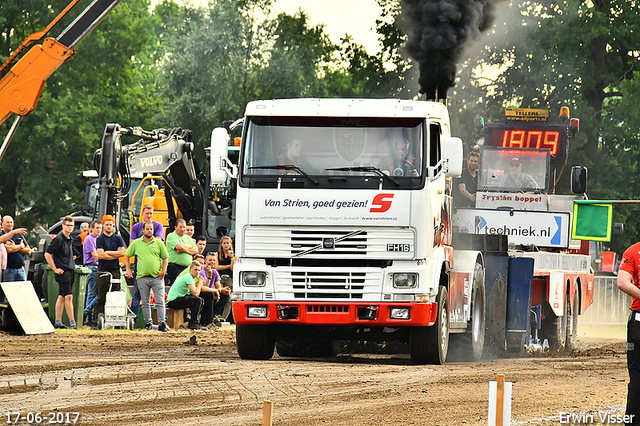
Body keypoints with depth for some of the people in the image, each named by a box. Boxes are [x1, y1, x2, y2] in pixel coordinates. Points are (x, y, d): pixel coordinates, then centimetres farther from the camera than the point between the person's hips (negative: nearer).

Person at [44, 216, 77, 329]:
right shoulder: (59, 239, -12)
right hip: (62, 272, -8)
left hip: (70, 271, 8)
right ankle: (72, 322, -15)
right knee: (68, 296, -13)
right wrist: (55, 269, -14)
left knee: (62, 297, 10)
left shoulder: (70, 239, 15)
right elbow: (47, 254, -15)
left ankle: (58, 321, 14)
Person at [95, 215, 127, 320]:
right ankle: (99, 319, -2)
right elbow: (100, 255, -9)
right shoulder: (100, 239, 4)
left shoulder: (118, 238, 12)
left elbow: (123, 252, -2)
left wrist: (108, 253, -6)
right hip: (103, 271, -2)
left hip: (115, 271, 2)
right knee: (101, 298, -4)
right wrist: (115, 255, -6)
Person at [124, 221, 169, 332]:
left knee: (160, 302, -7)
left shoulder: (159, 243, 7)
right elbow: (127, 255, 17)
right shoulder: (136, 243, 8)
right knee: (145, 303, 7)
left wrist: (163, 270, -2)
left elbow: (165, 257, 11)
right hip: (142, 276, 1)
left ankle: (162, 324, -7)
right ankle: (148, 323, 15)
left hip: (157, 277, -1)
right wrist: (128, 269, 8)